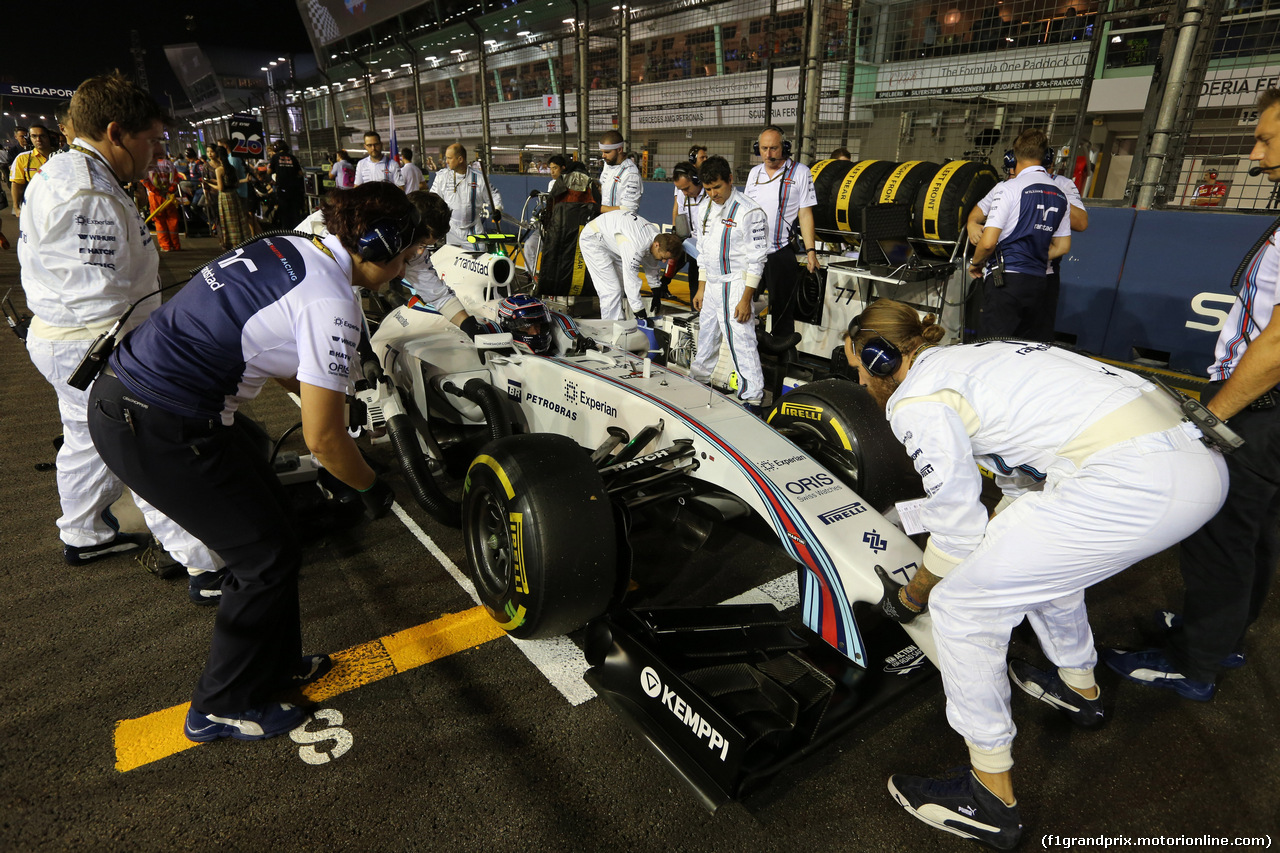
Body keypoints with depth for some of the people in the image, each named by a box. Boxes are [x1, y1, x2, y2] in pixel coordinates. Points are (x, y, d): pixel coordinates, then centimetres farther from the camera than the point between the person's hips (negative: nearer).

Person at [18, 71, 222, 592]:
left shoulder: (56, 174, 12)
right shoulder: (90, 198, -23)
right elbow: (100, 301, -26)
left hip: (56, 337, 11)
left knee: (87, 441, 24)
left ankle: (83, 535, 43)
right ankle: (210, 568, -6)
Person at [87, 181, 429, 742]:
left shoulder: (290, 248, 9)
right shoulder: (331, 300, -19)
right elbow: (322, 439, -17)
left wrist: (327, 391, 35)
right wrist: (372, 489, 1)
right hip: (154, 431, -9)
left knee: (270, 516, 18)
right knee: (267, 557, 5)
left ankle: (275, 662, 36)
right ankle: (223, 708, 26)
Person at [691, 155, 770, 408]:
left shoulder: (749, 212, -13)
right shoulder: (707, 210, 11)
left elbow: (756, 259, -15)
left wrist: (745, 299, -18)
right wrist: (701, 289, 17)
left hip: (735, 285, -8)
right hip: (711, 285, 8)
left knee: (741, 340, -10)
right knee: (706, 334, 19)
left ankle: (753, 396, -3)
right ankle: (697, 379, 37)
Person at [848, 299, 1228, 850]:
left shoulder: (915, 400, -5)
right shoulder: (968, 359, 21)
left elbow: (958, 531, -3)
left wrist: (910, 597, 14)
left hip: (1133, 483, -10)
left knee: (960, 604, 1)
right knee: (1039, 553, 33)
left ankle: (990, 803, 15)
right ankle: (1079, 688, 54)